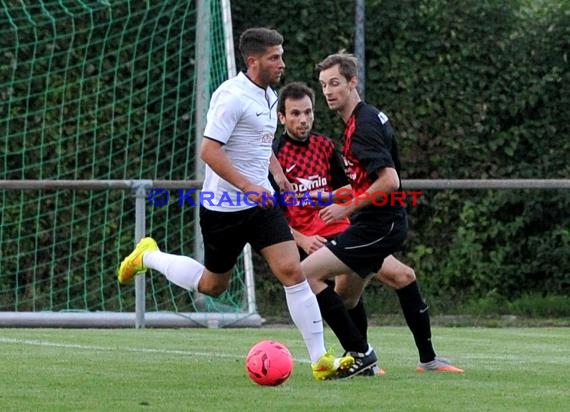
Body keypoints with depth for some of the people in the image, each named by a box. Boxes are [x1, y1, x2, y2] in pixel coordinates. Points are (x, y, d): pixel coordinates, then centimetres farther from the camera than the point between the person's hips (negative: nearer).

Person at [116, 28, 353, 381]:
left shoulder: (269, 97, 11)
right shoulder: (232, 96, -18)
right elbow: (209, 151, -24)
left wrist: (278, 173, 14)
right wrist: (247, 186, -29)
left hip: (261, 202, 7)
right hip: (225, 207, -7)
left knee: (293, 272, -8)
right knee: (213, 285, 9)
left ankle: (320, 360, -9)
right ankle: (148, 256, 34)